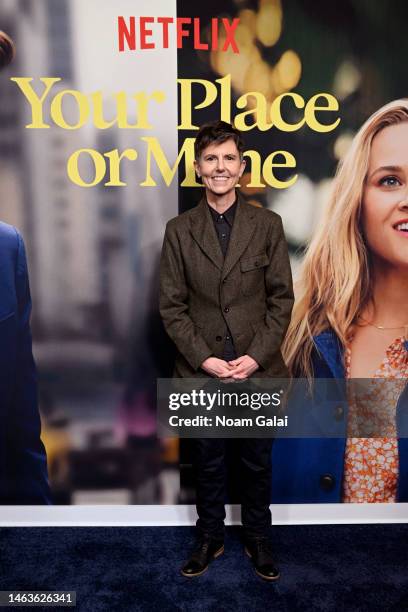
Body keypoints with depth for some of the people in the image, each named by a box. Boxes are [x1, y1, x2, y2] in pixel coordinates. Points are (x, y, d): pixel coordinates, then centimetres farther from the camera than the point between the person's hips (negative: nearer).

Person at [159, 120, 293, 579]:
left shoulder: (267, 224, -1)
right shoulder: (179, 230, -1)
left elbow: (282, 298, -2)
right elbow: (171, 306, -2)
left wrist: (255, 357, -12)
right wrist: (204, 359, -12)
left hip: (258, 369, 0)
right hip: (201, 370, 0)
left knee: (257, 462, 16)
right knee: (207, 462, 17)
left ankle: (258, 538, 39)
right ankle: (210, 537, 39)